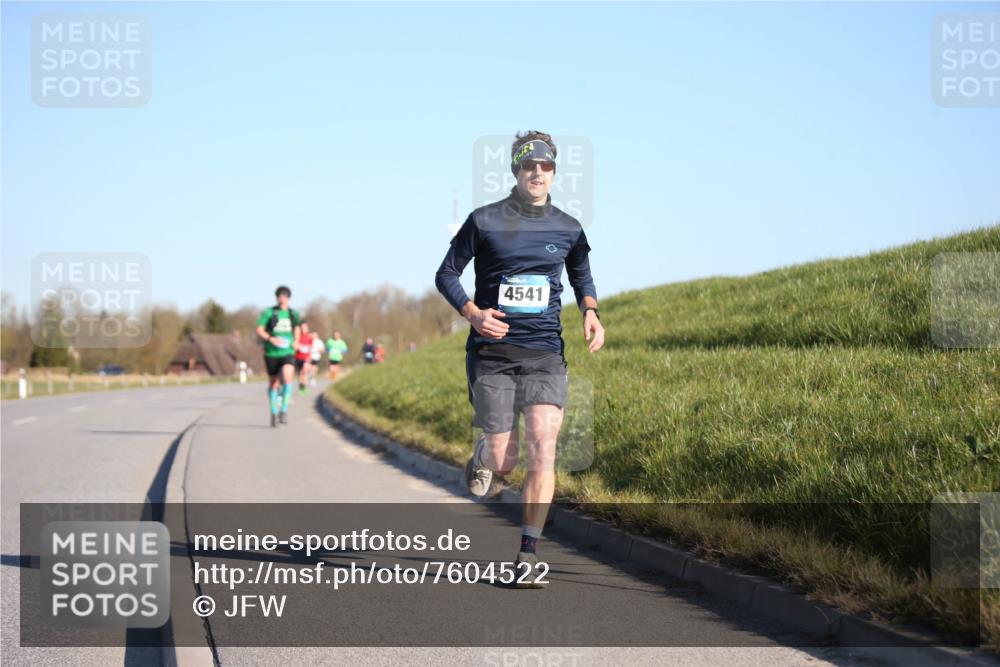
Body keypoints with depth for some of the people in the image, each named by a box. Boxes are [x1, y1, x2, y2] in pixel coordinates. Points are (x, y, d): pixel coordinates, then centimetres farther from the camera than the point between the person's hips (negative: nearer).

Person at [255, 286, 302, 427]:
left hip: (287, 353, 1)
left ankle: (284, 410, -15)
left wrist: (295, 342, 13)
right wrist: (271, 339, -22)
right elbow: (259, 330, -7)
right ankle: (274, 413, 27)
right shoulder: (269, 313, -4)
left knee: (287, 378, -23)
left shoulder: (293, 314, 7)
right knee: (273, 383, 10)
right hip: (272, 353, -1)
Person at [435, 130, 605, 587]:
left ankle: (528, 558, -6)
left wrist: (590, 312, 4)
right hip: (492, 351, -1)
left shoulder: (567, 229, 7)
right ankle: (483, 456, 39)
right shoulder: (485, 221, -1)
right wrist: (472, 312, -13)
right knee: (503, 461, -1)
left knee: (543, 452, -13)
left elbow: (582, 276, 24)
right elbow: (446, 274, 5)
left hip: (545, 353, 2)